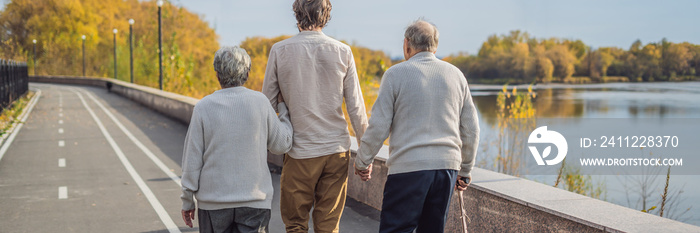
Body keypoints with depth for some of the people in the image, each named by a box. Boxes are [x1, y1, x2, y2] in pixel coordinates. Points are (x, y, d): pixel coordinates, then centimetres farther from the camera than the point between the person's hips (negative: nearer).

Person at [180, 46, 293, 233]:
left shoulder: (203, 107, -5)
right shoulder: (260, 102, -5)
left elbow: (192, 160, -3)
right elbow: (281, 144, 5)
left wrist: (187, 200, 8)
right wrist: (284, 108, 19)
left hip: (214, 201, 0)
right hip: (254, 199, 0)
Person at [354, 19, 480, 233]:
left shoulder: (396, 73, -1)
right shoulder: (456, 75, 11)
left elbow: (379, 126, -5)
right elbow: (470, 129, 13)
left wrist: (362, 162, 8)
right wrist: (465, 169, 23)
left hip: (408, 167, -5)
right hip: (447, 166, 5)